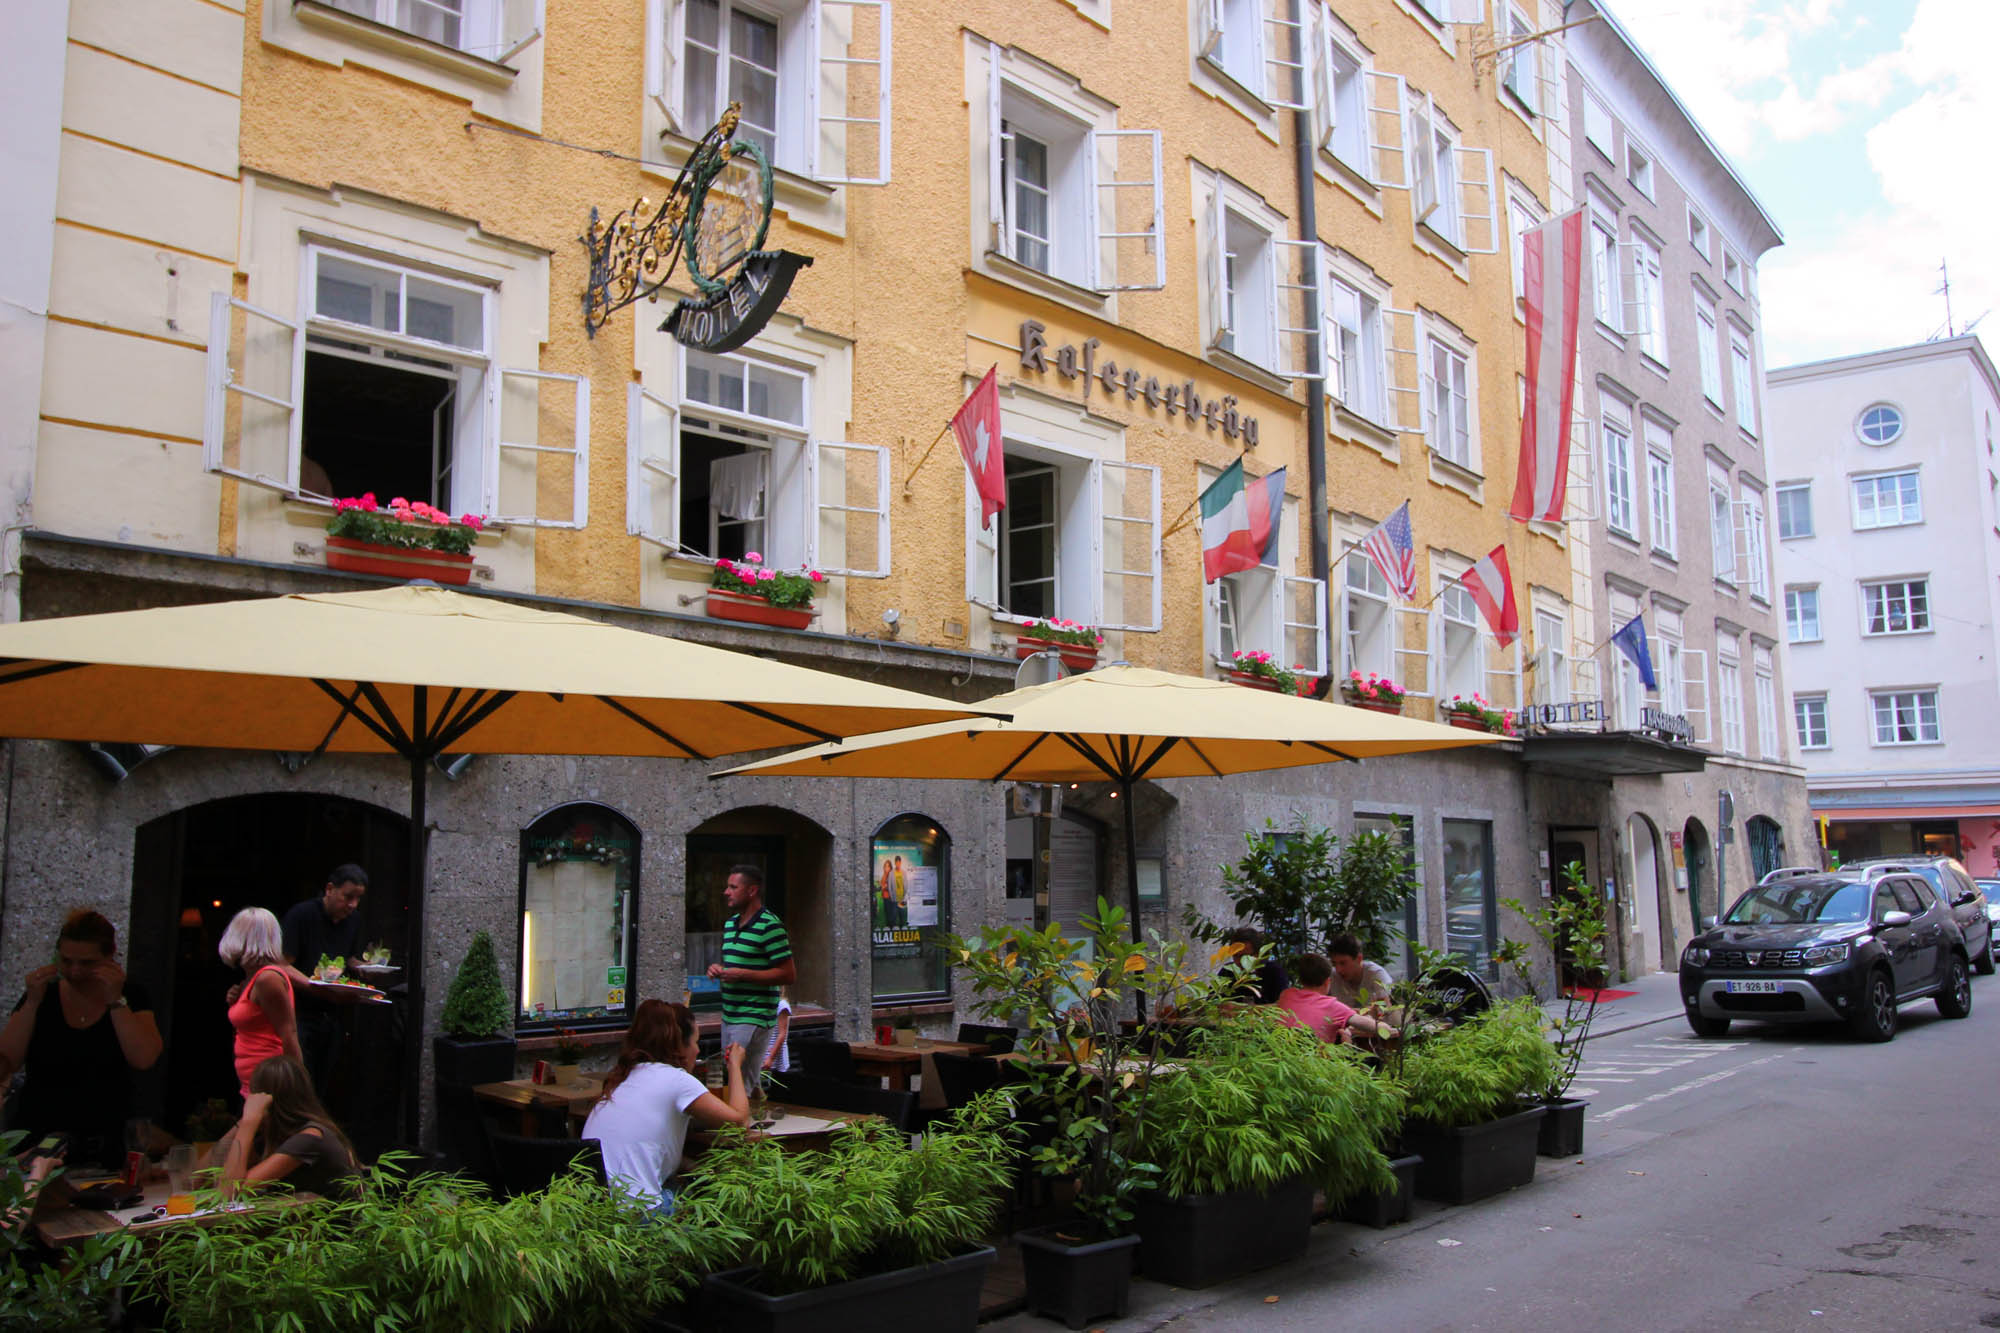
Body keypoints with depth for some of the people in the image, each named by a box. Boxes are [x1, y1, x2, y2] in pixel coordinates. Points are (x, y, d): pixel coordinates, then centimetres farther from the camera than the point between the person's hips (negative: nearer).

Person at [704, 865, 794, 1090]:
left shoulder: (769, 925, -14)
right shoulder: (730, 923, 15)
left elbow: (789, 974, -17)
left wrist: (742, 975, -20)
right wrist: (718, 969, 5)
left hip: (754, 1019, -9)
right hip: (729, 1017, 9)